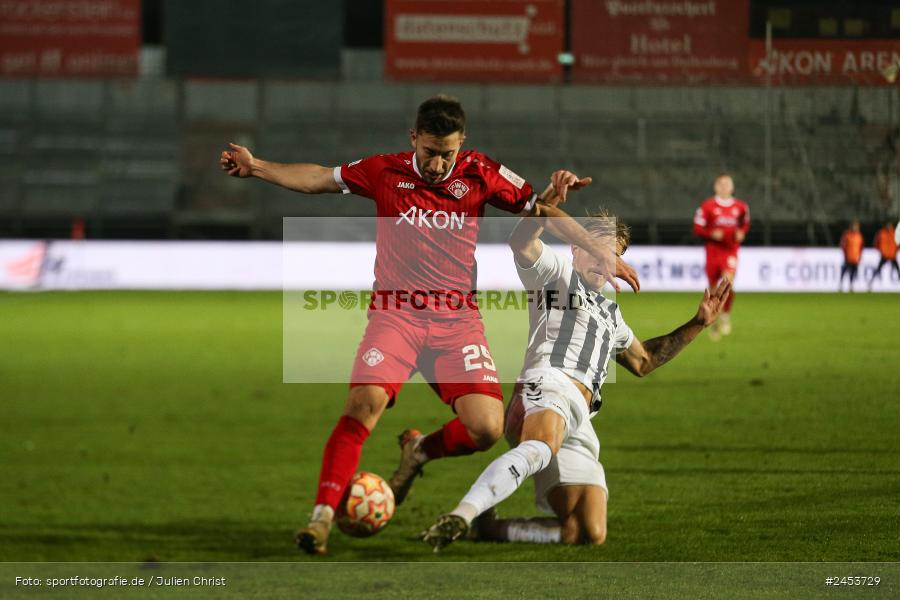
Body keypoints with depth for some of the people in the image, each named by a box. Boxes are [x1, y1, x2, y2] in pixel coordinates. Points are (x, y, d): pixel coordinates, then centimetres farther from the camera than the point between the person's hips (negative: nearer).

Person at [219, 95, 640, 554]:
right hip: (396, 313, -1)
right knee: (363, 402, -26)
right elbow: (317, 179, 16)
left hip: (457, 319, 1)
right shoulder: (385, 171, 5)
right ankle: (323, 515, -20)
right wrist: (256, 167, 8)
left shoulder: (479, 174, 4)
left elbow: (539, 207, 12)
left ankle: (419, 452, 18)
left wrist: (601, 254, 9)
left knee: (487, 427, -14)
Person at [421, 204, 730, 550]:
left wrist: (698, 324, 49)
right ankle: (460, 516, -61)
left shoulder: (609, 311, 41)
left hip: (580, 423, 8)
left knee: (590, 534, -9)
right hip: (549, 385, -8)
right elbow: (521, 243, -3)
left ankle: (486, 527, -3)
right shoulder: (557, 272, 18)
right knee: (539, 448, -45)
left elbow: (642, 361, 52)